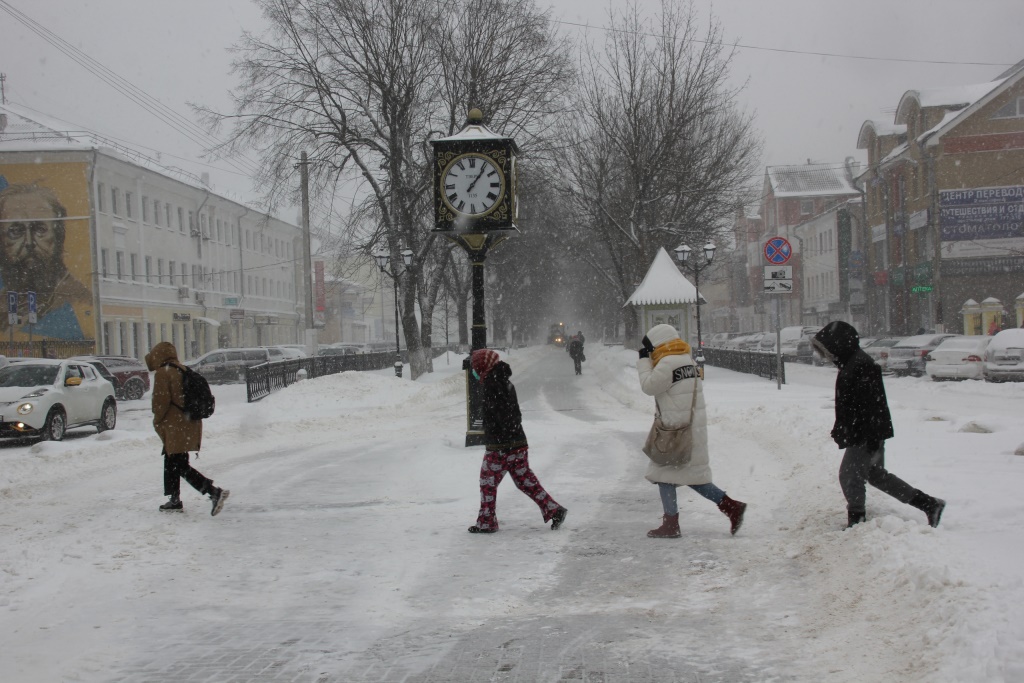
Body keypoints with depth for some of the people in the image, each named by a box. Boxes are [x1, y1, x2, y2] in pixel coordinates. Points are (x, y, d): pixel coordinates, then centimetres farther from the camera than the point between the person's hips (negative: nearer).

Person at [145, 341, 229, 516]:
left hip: (175, 427, -9)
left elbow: (161, 401, -17)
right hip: (190, 424, 9)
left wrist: (157, 421, -1)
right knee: (171, 461, 22)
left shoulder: (162, 373, -13)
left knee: (180, 466, -9)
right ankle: (175, 500, 29)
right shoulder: (182, 370, 14)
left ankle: (214, 492, -22)